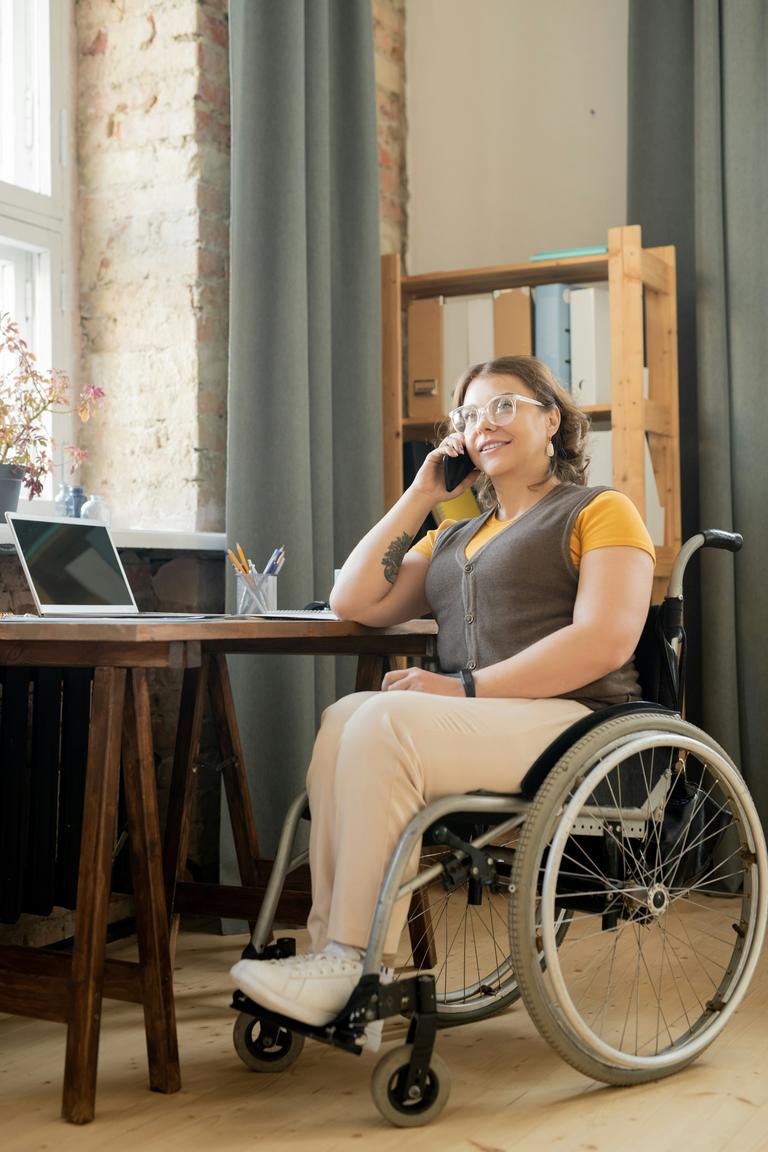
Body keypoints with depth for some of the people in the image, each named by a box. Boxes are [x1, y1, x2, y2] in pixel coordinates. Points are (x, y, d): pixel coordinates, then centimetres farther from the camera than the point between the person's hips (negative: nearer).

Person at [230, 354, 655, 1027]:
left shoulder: (599, 511, 7)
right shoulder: (455, 537, 28)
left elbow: (604, 641, -11)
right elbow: (353, 603, 19)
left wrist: (466, 687, -17)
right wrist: (419, 498, 16)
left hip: (569, 719, -6)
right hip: (477, 723, 6)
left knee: (384, 723, -28)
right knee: (345, 718, -22)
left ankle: (352, 965, -26)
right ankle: (331, 945, -27)